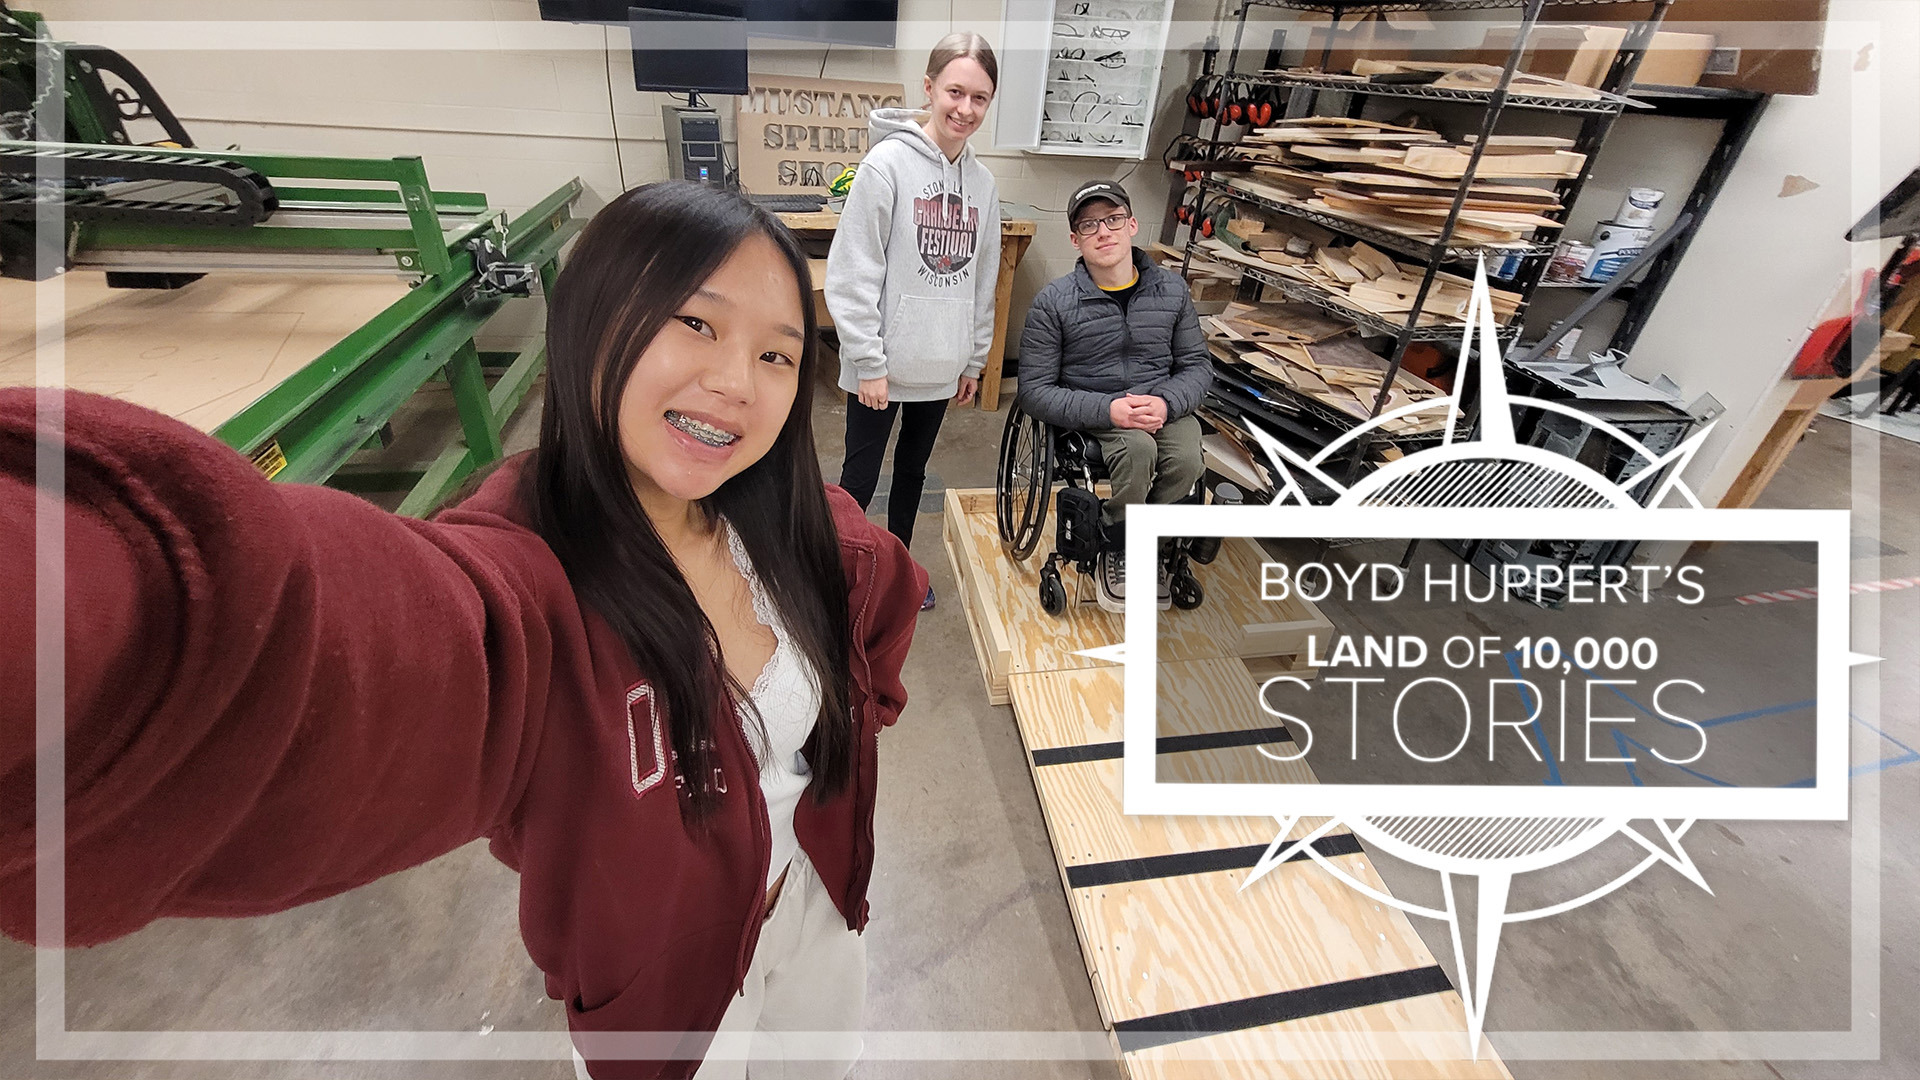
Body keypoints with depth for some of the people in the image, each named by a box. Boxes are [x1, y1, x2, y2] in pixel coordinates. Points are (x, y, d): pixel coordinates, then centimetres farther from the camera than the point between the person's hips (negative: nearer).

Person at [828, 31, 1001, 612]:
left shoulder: (982, 181, 6)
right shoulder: (888, 162, -11)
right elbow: (851, 274, -14)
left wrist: (974, 359, 13)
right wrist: (869, 362, -16)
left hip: (941, 364, 6)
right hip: (881, 362, -5)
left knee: (913, 470, 19)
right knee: (860, 477, 6)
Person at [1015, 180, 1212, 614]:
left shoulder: (1171, 289, 3)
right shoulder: (1054, 301, -8)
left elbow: (1197, 365, 8)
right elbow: (1035, 390, -10)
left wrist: (1165, 402, -16)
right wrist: (1107, 410, -23)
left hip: (1161, 407, 3)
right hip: (1089, 414, -3)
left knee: (1187, 459, -28)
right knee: (1138, 449, -34)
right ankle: (1114, 554, -6)